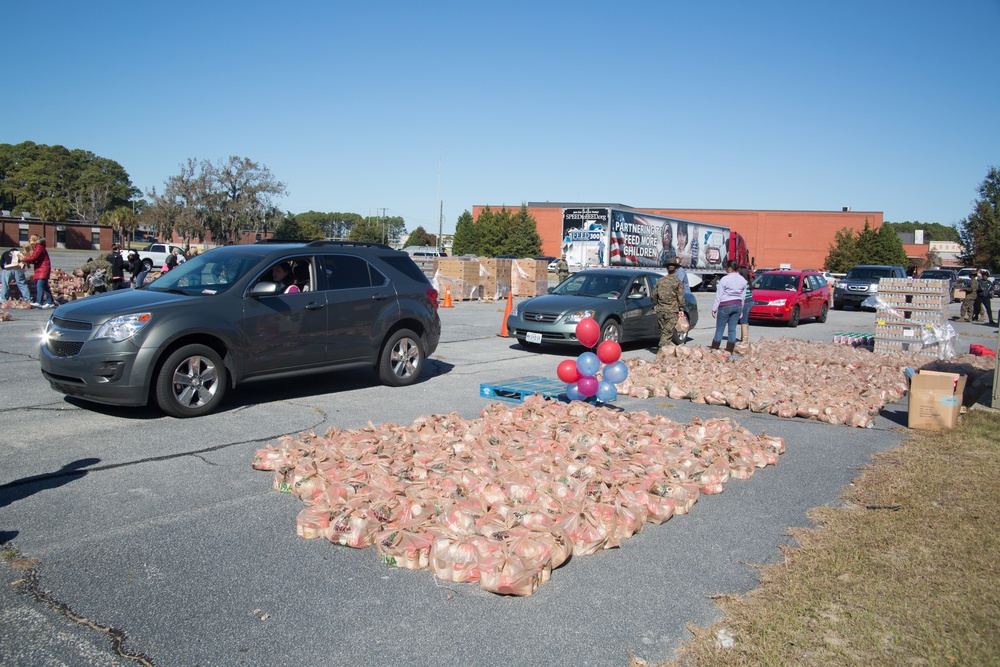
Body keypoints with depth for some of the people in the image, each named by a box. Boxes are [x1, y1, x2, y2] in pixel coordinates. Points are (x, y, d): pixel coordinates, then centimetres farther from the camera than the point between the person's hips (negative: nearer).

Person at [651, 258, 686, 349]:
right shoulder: (677, 282, -4)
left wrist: (655, 306, 23)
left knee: (663, 331, 14)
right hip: (672, 311, -4)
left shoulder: (660, 281, 8)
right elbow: (680, 298, -5)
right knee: (668, 332, -4)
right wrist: (681, 310, 2)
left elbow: (654, 295, 10)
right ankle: (662, 347, -12)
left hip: (660, 311, 4)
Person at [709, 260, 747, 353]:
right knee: (732, 330, 6)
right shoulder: (743, 280, 6)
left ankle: (714, 349, 2)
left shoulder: (724, 279, -12)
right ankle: (729, 351, 7)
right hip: (737, 306, 5)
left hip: (725, 306, -5)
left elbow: (718, 296, -10)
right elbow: (743, 296, 11)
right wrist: (741, 310, 18)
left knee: (719, 329, 0)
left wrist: (714, 309, -5)